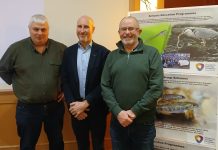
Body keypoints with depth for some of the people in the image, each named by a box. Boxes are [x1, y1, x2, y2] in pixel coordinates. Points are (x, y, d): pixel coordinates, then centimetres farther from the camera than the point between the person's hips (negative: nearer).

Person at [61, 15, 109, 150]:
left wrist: (85, 103, -16)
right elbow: (65, 81, 1)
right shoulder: (68, 52, 3)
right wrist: (72, 104, -11)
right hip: (76, 109, 3)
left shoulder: (103, 52, -7)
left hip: (96, 109, -2)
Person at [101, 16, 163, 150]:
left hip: (144, 123, -2)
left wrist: (134, 111, -13)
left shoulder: (151, 53, -3)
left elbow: (156, 88, -9)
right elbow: (105, 87, 2)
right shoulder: (112, 56, 6)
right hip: (117, 121, 3)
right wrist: (118, 112, -11)